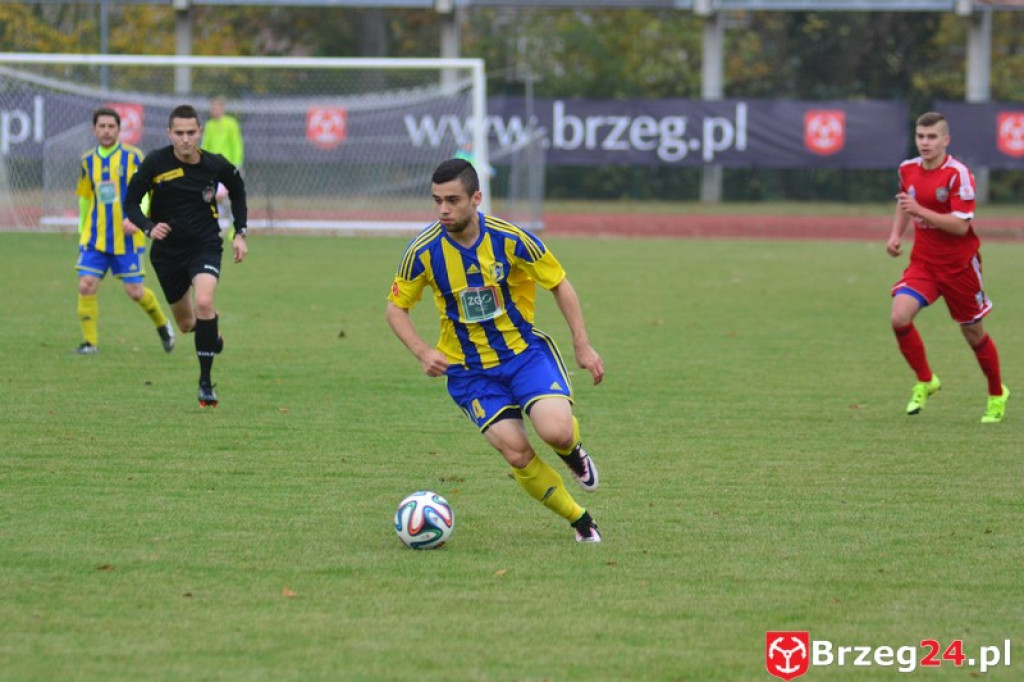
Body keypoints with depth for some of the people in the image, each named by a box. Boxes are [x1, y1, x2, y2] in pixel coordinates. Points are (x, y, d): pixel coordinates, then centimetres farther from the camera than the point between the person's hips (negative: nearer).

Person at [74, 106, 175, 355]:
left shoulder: (132, 157, -3)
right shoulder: (87, 161, 9)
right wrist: (83, 229, 22)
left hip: (126, 239, -3)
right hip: (95, 237, 3)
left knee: (135, 291, -1)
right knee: (86, 285, -10)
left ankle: (162, 325, 27)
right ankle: (90, 342, -1)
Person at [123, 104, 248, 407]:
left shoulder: (216, 165, -10)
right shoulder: (156, 163, -15)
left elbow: (237, 191, 11)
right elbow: (131, 202, -8)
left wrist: (240, 233, 6)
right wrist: (148, 227, -27)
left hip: (205, 245, -2)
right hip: (167, 250, 2)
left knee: (204, 302, -28)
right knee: (186, 323, 11)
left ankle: (206, 382, -18)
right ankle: (212, 334, 52)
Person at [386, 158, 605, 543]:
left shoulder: (510, 239, -15)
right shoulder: (423, 251, -13)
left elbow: (559, 285, -1)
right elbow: (396, 308, 0)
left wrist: (582, 346, -5)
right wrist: (423, 352, -16)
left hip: (524, 351, -1)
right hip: (468, 370, 1)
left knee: (556, 431, -25)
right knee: (517, 454, -15)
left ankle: (572, 452, 14)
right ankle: (580, 521, 8)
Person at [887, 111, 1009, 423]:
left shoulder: (958, 175, -18)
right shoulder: (908, 169, 1)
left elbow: (961, 225, -23)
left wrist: (920, 210, -30)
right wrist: (896, 234, 6)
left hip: (959, 265, -4)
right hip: (923, 262, 4)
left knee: (973, 332, 8)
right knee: (900, 316, -19)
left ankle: (997, 395, 31)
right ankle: (925, 381, 1)